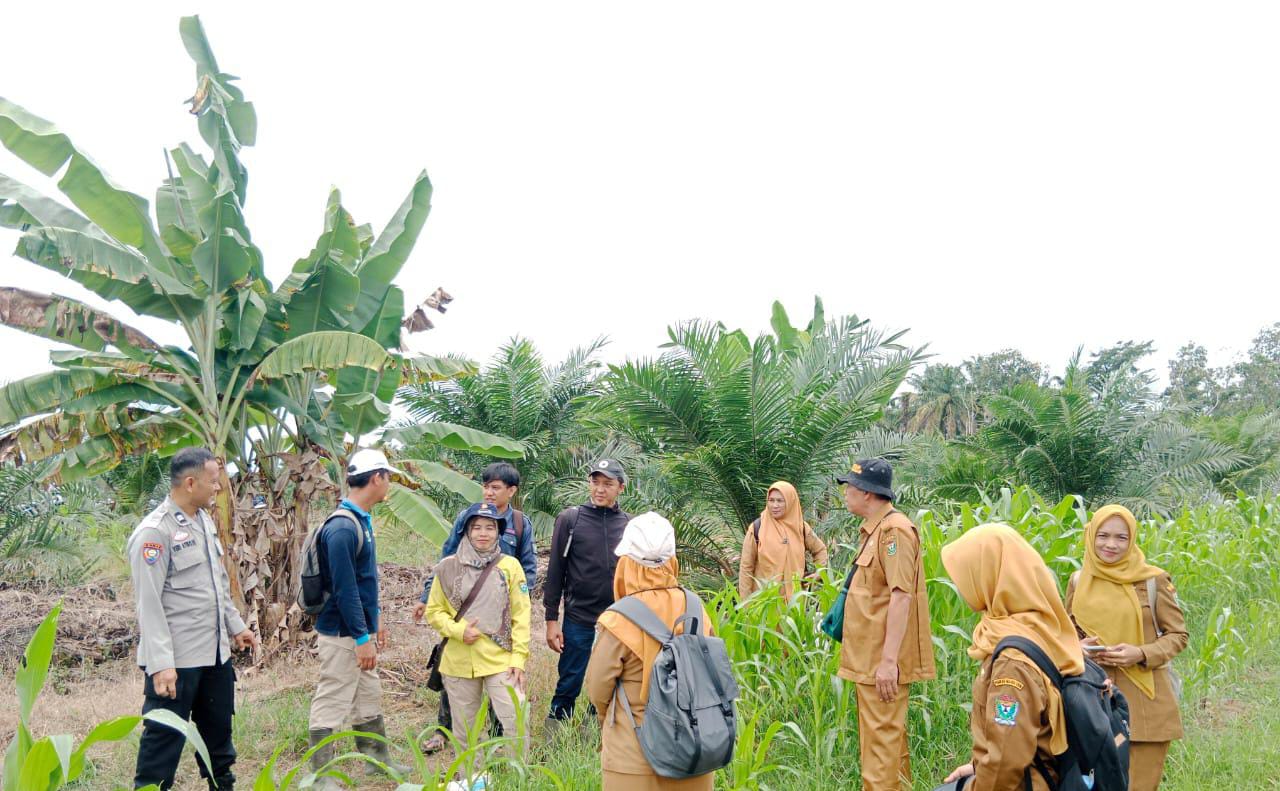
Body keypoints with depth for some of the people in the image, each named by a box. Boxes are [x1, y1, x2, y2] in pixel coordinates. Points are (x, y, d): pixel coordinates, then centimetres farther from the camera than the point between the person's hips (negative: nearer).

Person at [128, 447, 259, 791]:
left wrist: (235, 625, 22)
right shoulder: (154, 532, -17)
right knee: (165, 739, 0)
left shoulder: (204, 520, 10)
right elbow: (149, 604, -20)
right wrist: (161, 663, -23)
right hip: (177, 660, -9)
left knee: (218, 731, 20)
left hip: (215, 653, 9)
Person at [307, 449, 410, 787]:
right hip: (342, 634, -10)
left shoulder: (361, 520, 8)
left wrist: (375, 619, 20)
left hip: (360, 628, 10)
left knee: (369, 699, 19)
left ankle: (378, 759, 31)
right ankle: (321, 775, 11)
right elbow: (344, 588, -23)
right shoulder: (341, 527, -22)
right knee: (331, 705, 1)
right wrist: (362, 637, -21)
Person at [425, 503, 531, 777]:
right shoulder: (449, 567, 0)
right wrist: (457, 630, -12)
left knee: (516, 723, -9)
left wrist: (519, 658, -7)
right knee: (464, 731, 11)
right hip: (459, 661, 1)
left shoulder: (509, 565, -2)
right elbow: (434, 611, 6)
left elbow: (520, 616, -1)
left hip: (500, 660, -1)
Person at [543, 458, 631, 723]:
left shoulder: (629, 525, 5)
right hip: (578, 618, -2)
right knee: (569, 683, 4)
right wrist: (552, 619, -3)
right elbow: (555, 572, 0)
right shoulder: (570, 519, -1)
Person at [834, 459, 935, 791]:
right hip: (873, 656, 10)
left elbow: (901, 596, -23)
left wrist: (888, 660, -26)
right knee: (887, 733, 17)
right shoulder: (876, 529, 15)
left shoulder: (894, 530, -16)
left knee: (881, 737, -5)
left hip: (883, 661, -10)